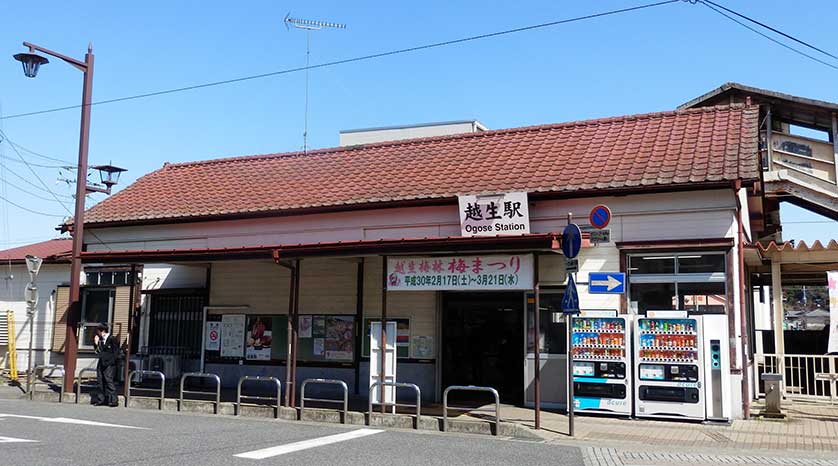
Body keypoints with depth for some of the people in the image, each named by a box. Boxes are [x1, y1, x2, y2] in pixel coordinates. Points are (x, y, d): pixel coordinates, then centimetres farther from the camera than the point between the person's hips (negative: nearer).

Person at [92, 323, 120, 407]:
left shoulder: (112, 339, -7)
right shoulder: (100, 339, 16)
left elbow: (116, 351, -8)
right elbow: (98, 351, 17)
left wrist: (111, 361, -11)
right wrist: (96, 343, 4)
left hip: (109, 364, -8)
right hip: (101, 362, 8)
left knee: (109, 380, -12)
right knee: (101, 381, 8)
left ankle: (113, 400, -10)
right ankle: (101, 399, 15)